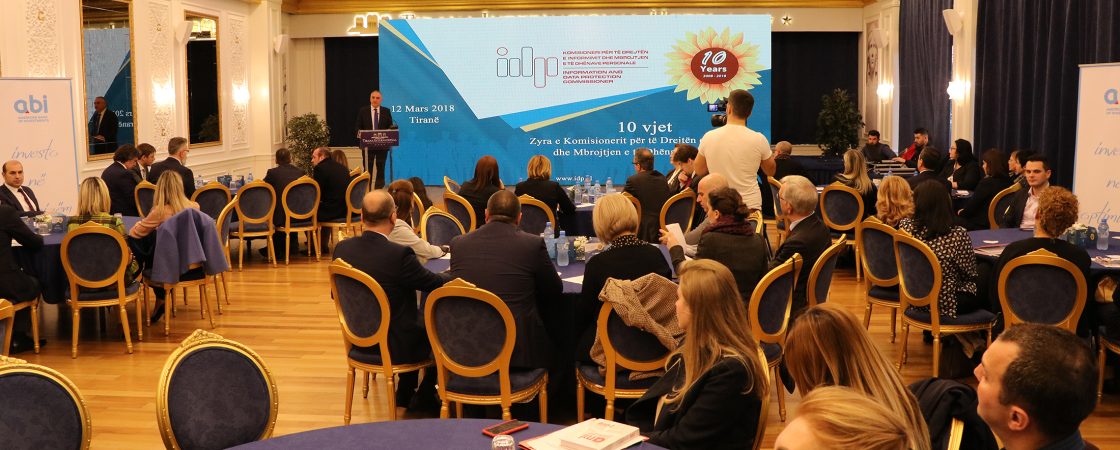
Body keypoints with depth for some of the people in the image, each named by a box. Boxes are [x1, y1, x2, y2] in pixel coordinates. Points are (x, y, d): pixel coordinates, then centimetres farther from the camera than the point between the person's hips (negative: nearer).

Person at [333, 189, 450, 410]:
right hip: (395, 346, -6)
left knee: (417, 318, 31)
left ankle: (405, 395, 38)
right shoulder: (399, 254, -28)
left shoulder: (342, 249, -10)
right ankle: (425, 396, 35)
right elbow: (435, 284, -13)